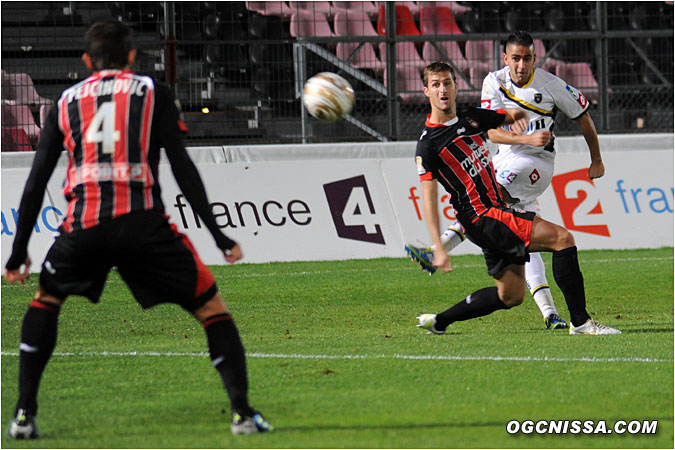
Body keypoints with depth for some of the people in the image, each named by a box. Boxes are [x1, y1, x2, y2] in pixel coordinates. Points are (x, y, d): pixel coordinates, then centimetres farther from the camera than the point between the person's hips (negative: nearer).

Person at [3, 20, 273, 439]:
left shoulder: (67, 101, 19)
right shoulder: (152, 93, 13)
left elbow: (37, 181, 17)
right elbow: (182, 167, 2)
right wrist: (218, 234, 3)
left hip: (83, 226, 2)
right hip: (143, 223, -2)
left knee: (46, 299, 28)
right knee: (211, 306, 11)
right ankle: (242, 411, -2)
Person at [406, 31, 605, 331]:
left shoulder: (551, 85, -9)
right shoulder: (494, 82, -2)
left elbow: (583, 116, 6)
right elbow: (492, 132, -10)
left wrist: (596, 160, 15)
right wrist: (529, 139, -28)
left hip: (538, 163, -5)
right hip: (507, 159, 5)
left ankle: (438, 252, -38)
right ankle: (548, 311, -2)